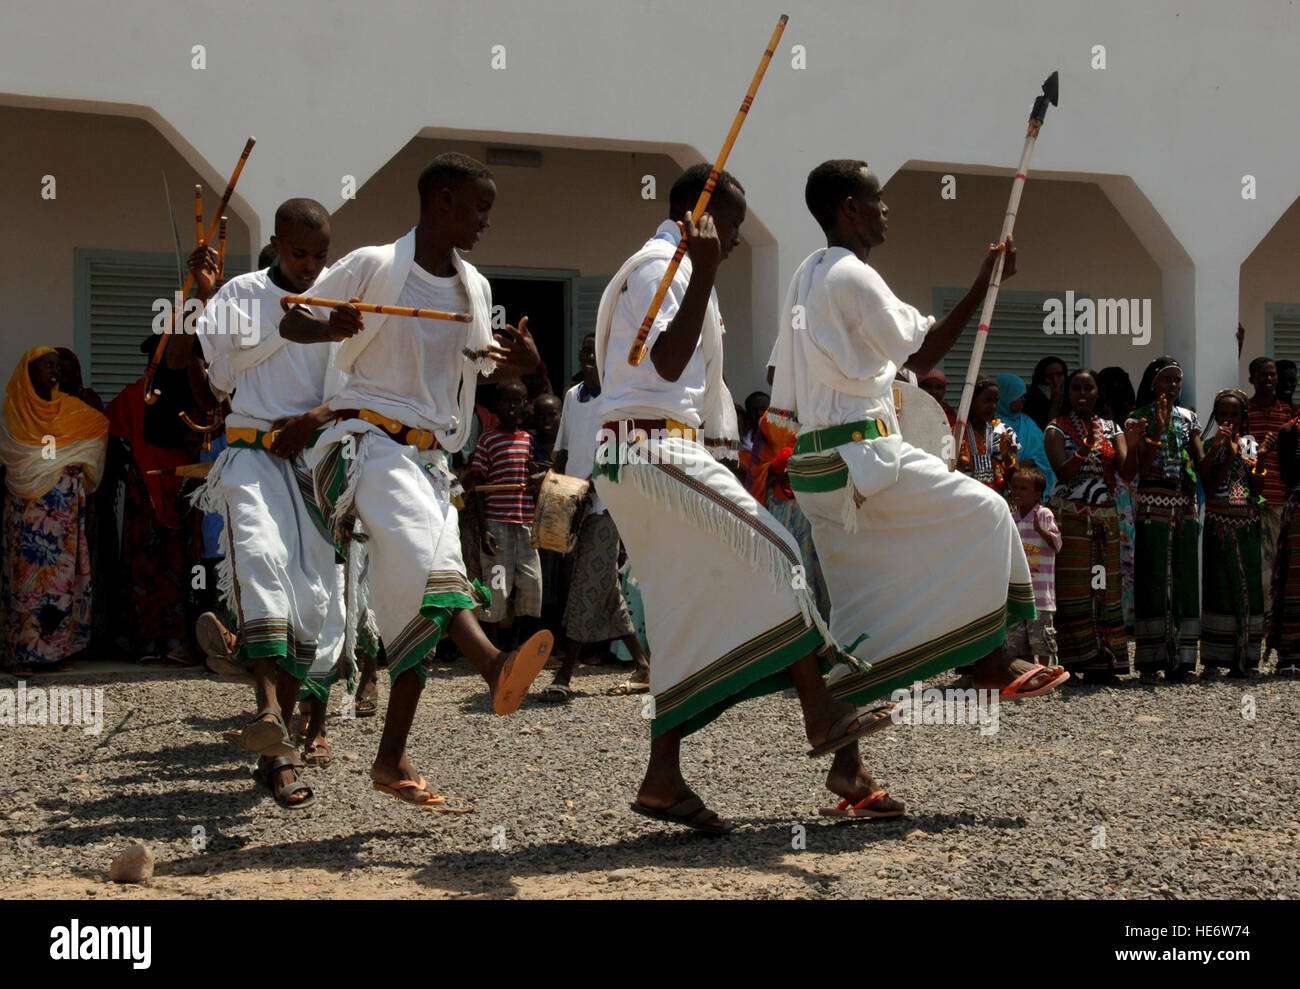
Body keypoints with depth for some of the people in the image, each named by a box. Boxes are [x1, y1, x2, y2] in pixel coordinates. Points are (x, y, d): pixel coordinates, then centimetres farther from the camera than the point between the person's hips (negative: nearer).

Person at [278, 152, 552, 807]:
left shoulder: (473, 288, 14)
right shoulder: (374, 265, -5)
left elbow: (481, 362, 26)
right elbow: (291, 323, 0)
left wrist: (521, 360, 2)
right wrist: (334, 327, -23)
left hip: (432, 455, 7)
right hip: (369, 439, -6)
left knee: (414, 602, -1)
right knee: (423, 551, -31)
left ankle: (391, 761, 1)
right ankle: (493, 665, -50)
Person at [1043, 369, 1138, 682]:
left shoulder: (1112, 429, 13)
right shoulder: (1057, 429, 3)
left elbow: (1126, 471, -1)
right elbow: (1062, 471, -13)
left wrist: (1134, 444, -19)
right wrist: (1085, 448, -28)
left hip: (1105, 517, 4)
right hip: (1069, 516, -4)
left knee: (1105, 586, 0)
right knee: (1073, 588, -8)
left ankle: (1103, 662, 1)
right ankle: (1075, 661, -7)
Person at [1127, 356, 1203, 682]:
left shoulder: (1188, 418, 14)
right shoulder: (1139, 419, 1)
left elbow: (1201, 464, 7)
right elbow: (1142, 467, -11)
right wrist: (1158, 429, -16)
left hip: (1185, 505, 4)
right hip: (1153, 505, -4)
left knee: (1184, 577, 2)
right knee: (1153, 578, -5)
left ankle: (1181, 658, 4)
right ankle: (1151, 659, -2)